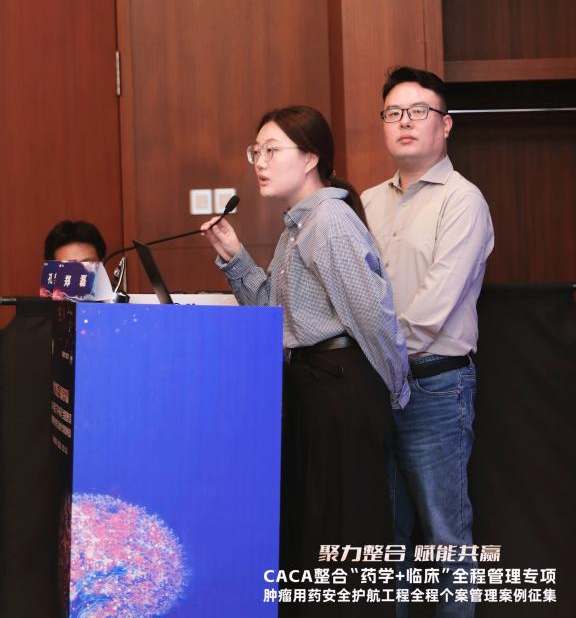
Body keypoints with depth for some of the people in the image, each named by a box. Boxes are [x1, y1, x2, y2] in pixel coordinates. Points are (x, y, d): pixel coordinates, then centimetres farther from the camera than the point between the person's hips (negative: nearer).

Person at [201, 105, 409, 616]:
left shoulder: (332, 220, -16)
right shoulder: (297, 226, 14)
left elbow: (373, 313, -20)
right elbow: (275, 308, 15)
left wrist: (393, 391, -10)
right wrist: (235, 259, 5)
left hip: (343, 384, -10)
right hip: (306, 383, 10)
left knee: (345, 524, -1)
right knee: (307, 520, 17)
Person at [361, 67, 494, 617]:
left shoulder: (461, 200, -8)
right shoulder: (369, 203, 12)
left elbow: (435, 306, -16)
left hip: (434, 385, -6)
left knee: (443, 529, 3)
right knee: (385, 523, 14)